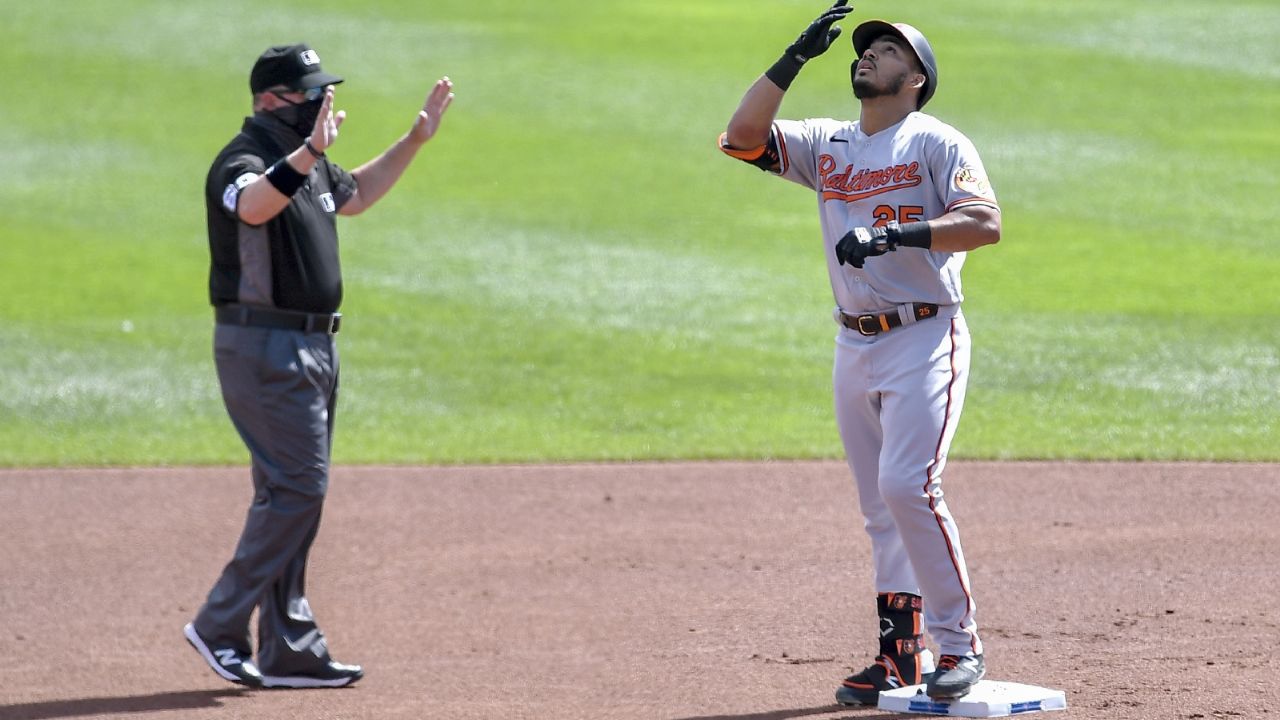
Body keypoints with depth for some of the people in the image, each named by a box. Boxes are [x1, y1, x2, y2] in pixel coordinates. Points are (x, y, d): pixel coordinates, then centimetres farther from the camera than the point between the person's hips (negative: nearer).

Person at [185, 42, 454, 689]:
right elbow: (252, 204, -40)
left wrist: (415, 140, 30)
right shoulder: (244, 160, -15)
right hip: (263, 348, -10)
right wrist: (308, 155, -53)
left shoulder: (307, 163, 14)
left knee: (293, 493, 10)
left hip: (311, 347, 10)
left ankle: (289, 653, 14)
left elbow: (353, 196, 35)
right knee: (298, 486, -15)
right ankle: (219, 626, -10)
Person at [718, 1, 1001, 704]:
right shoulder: (825, 146, 12)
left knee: (907, 484, -19)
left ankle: (959, 641, -12)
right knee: (881, 507, 7)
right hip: (855, 347, 6)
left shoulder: (938, 143, -4)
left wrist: (895, 233, -28)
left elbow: (985, 223, -18)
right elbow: (742, 137, 1)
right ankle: (901, 654, 11)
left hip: (925, 338, -6)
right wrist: (796, 57, -3)